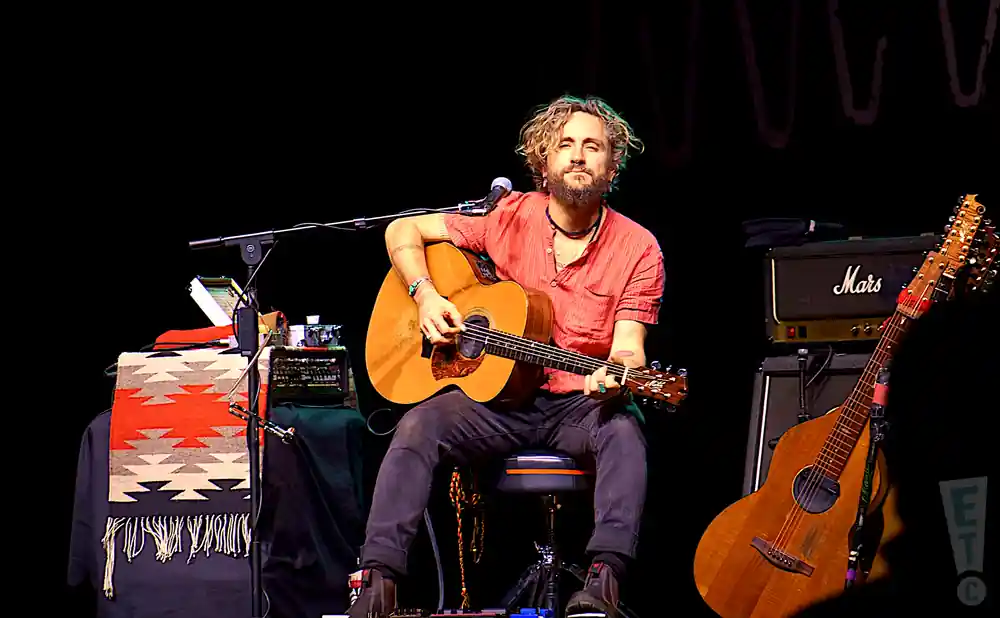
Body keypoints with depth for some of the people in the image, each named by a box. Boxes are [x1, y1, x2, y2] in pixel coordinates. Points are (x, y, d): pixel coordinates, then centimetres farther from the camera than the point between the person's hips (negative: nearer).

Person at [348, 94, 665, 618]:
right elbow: (403, 231, 9)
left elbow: (627, 346, -8)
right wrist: (426, 297, -9)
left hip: (580, 402, -1)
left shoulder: (637, 249, -2)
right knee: (419, 426, -26)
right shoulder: (510, 217, 1)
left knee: (623, 429, -35)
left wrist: (615, 376, -32)